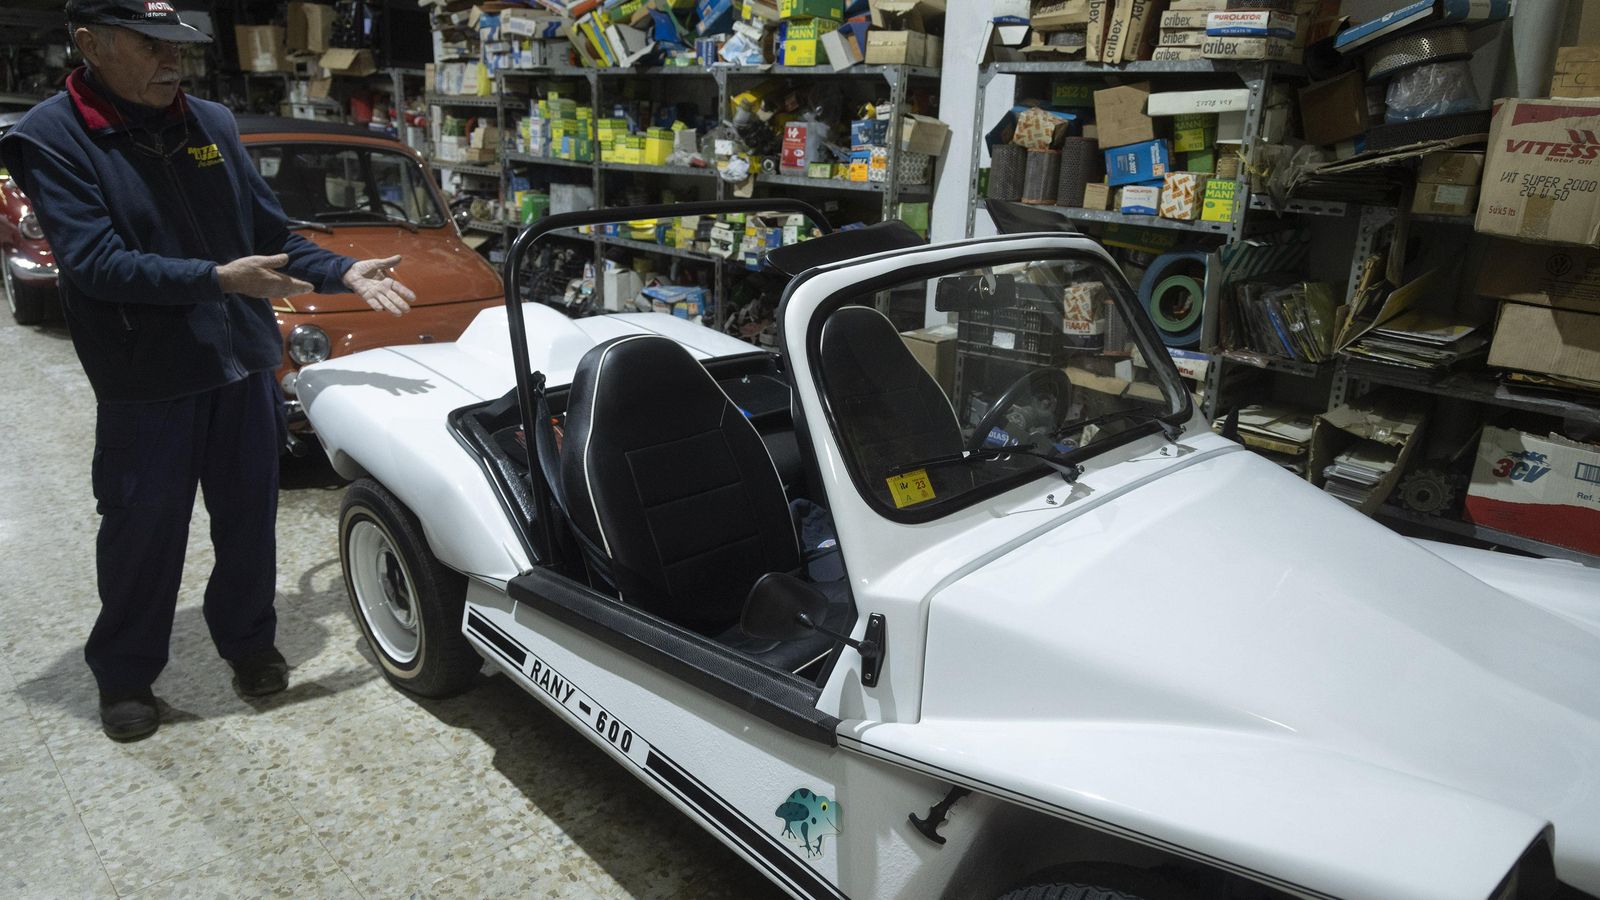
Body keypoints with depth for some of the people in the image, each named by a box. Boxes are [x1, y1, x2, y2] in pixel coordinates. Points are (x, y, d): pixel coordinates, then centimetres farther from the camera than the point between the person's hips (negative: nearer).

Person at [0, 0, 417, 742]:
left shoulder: (212, 124, 5)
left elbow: (270, 233, 9)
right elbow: (95, 262, -17)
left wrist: (345, 273, -3)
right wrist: (218, 279, -24)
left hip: (244, 365, 4)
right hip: (144, 382, -4)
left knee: (249, 520, 13)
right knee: (143, 534, 9)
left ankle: (249, 642, 34)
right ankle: (124, 674, 30)